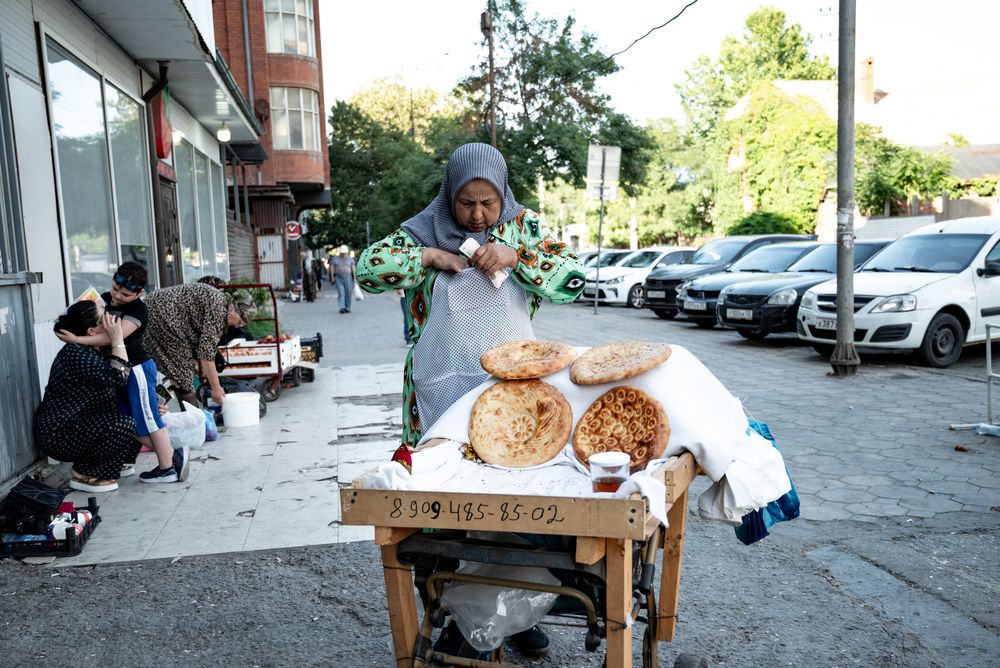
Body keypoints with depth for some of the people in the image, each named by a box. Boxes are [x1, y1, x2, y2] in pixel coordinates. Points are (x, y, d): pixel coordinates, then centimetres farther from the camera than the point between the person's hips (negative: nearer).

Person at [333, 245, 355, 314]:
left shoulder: (350, 259, 3)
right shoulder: (336, 259, 5)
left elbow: (353, 268, 3)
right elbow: (333, 268, 7)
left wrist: (354, 277, -3)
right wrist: (333, 277, 2)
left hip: (348, 277, 0)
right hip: (339, 278, 0)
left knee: (348, 294, 1)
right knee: (341, 293, -9)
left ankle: (348, 308, 11)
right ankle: (342, 307, -15)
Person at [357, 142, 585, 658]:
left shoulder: (523, 226, 3)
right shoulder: (424, 232, 2)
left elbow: (573, 279, -5)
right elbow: (368, 268, -7)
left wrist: (515, 256, -16)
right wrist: (431, 257, -14)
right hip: (441, 393, 0)